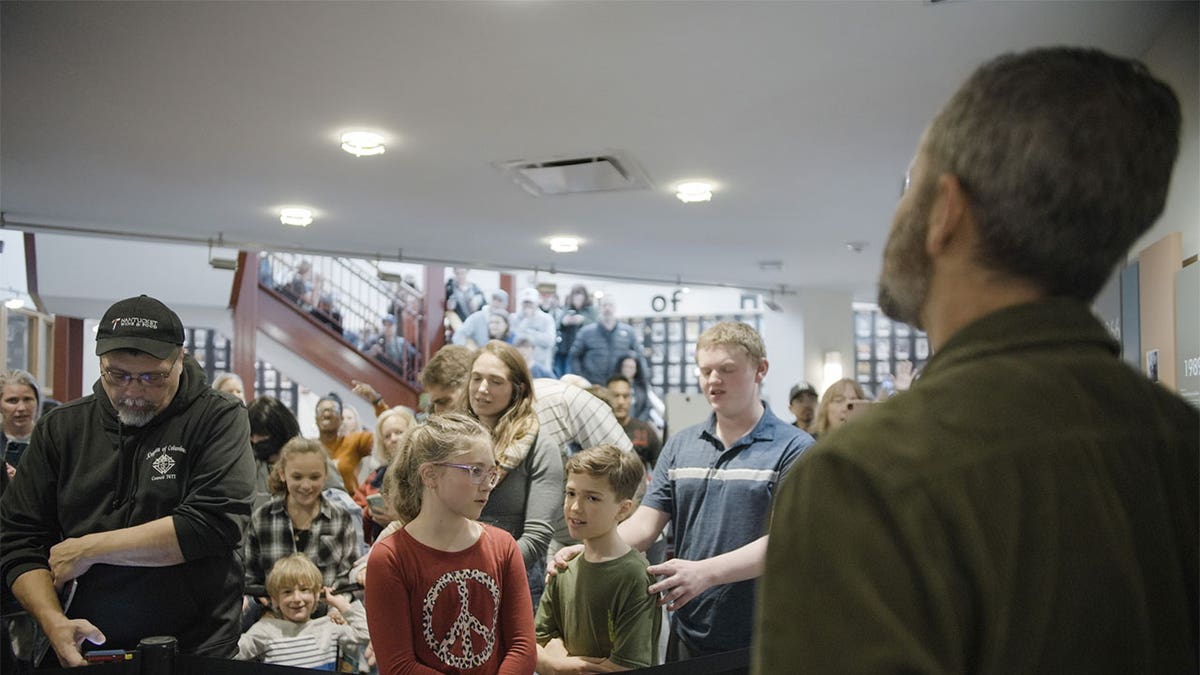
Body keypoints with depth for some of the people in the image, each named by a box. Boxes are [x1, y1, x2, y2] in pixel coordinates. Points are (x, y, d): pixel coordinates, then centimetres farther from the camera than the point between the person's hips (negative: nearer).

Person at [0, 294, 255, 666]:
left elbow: (214, 524, -20)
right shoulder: (60, 428, 4)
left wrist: (88, 549, -14)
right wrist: (53, 621, -15)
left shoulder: (219, 418, -7)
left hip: (196, 652, -3)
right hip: (84, 652, 4)